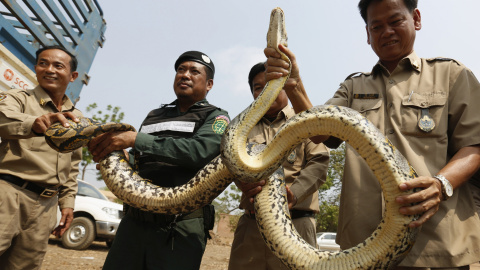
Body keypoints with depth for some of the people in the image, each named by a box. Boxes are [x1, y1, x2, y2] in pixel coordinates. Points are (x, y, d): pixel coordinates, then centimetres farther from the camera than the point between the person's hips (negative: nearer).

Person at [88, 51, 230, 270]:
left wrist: (135, 139, -21)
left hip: (181, 228, -4)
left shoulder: (216, 117, 2)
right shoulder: (154, 116, 20)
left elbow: (200, 151, -19)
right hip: (134, 222, 5)